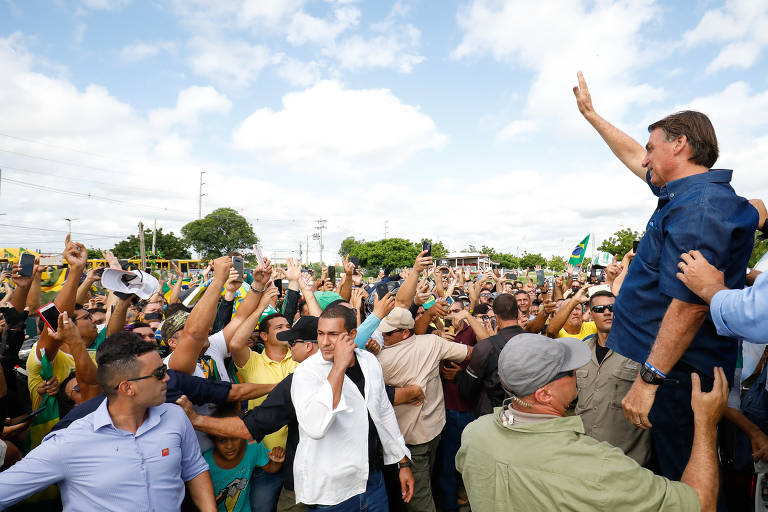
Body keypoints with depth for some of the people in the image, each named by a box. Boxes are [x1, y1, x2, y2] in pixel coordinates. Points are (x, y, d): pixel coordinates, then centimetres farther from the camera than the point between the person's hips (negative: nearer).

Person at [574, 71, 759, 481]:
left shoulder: (699, 208, -22)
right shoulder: (687, 192, 10)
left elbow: (690, 305, -27)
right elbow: (633, 156, 24)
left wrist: (649, 379, -24)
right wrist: (589, 112, 32)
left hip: (674, 376, -10)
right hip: (674, 371, 10)